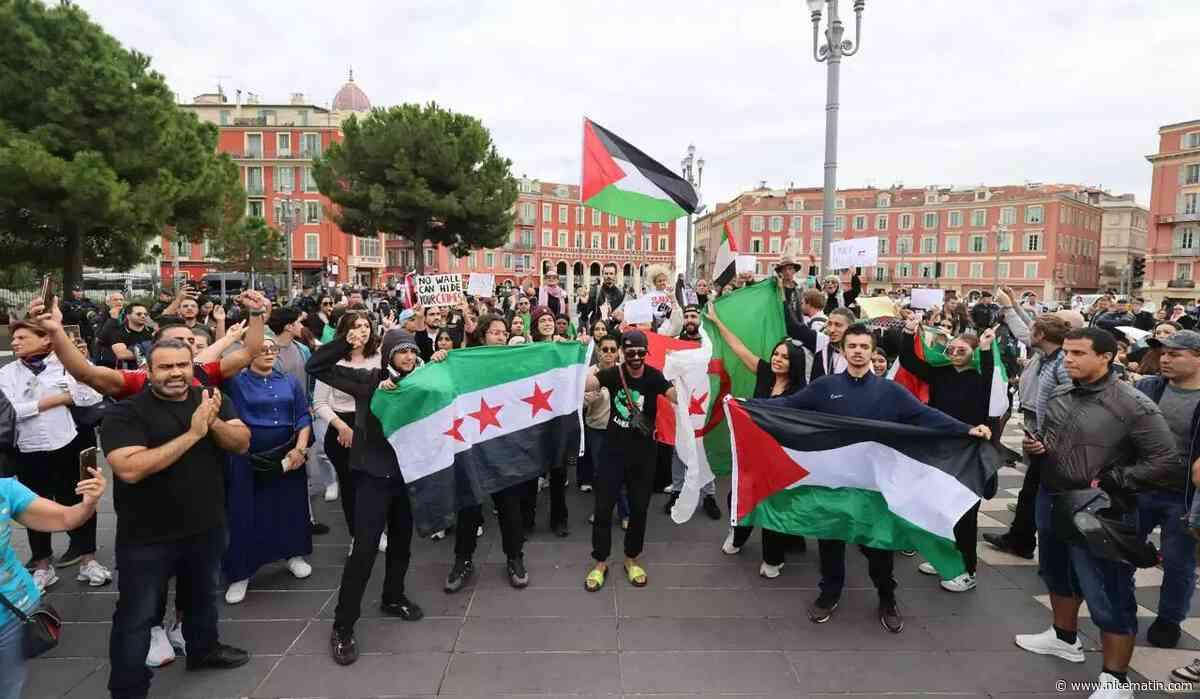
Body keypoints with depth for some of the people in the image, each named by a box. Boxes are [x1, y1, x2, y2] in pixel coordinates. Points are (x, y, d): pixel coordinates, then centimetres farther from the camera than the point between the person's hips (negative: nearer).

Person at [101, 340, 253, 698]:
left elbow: (243, 443, -10)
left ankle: (203, 649, 49)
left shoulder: (210, 398, -3)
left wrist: (214, 422, -29)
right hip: (147, 537, -4)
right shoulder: (126, 411, -17)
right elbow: (129, 469, -29)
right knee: (136, 616, 10)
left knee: (203, 596, 26)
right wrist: (192, 434, -32)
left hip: (207, 527, 5)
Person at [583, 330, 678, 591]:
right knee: (603, 507, 3)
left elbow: (677, 397, -25)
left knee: (639, 508, 10)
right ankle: (600, 562, 20)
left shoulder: (654, 376, -9)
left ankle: (631, 559, 30)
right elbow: (583, 384, -22)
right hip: (614, 452, 0)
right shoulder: (612, 374, -6)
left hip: (643, 454, 0)